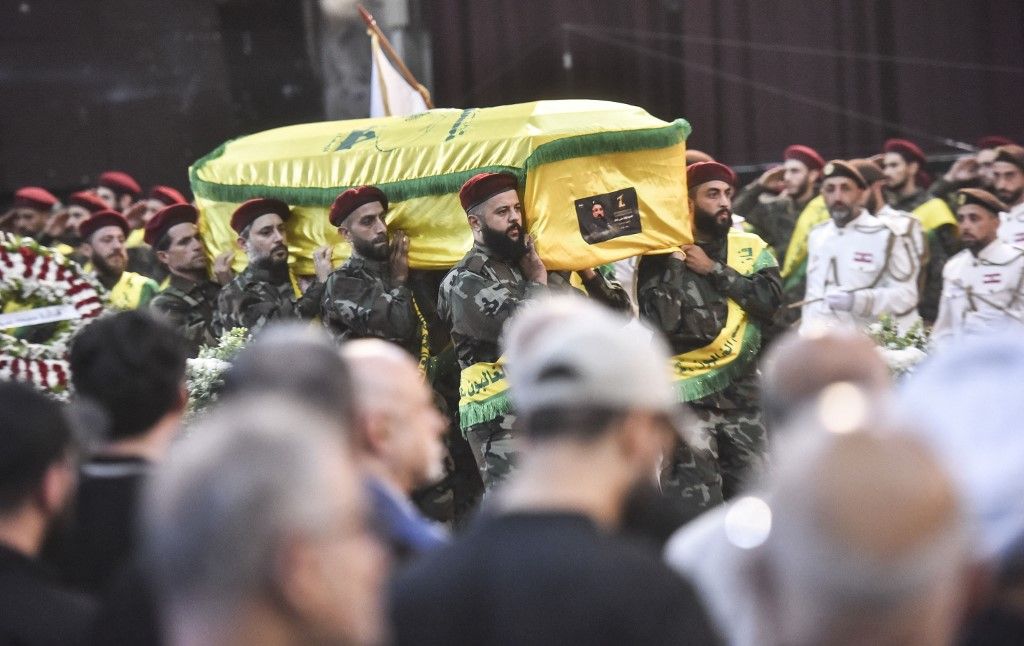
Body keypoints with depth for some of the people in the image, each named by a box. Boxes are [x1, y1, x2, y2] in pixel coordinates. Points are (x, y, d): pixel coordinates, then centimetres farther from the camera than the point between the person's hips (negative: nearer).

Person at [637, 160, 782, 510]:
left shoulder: (751, 248, 8)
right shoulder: (662, 255, -3)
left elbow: (770, 298, -9)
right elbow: (661, 321, -14)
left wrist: (713, 269, -11)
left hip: (741, 392, 4)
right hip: (688, 396, -4)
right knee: (694, 505, -7)